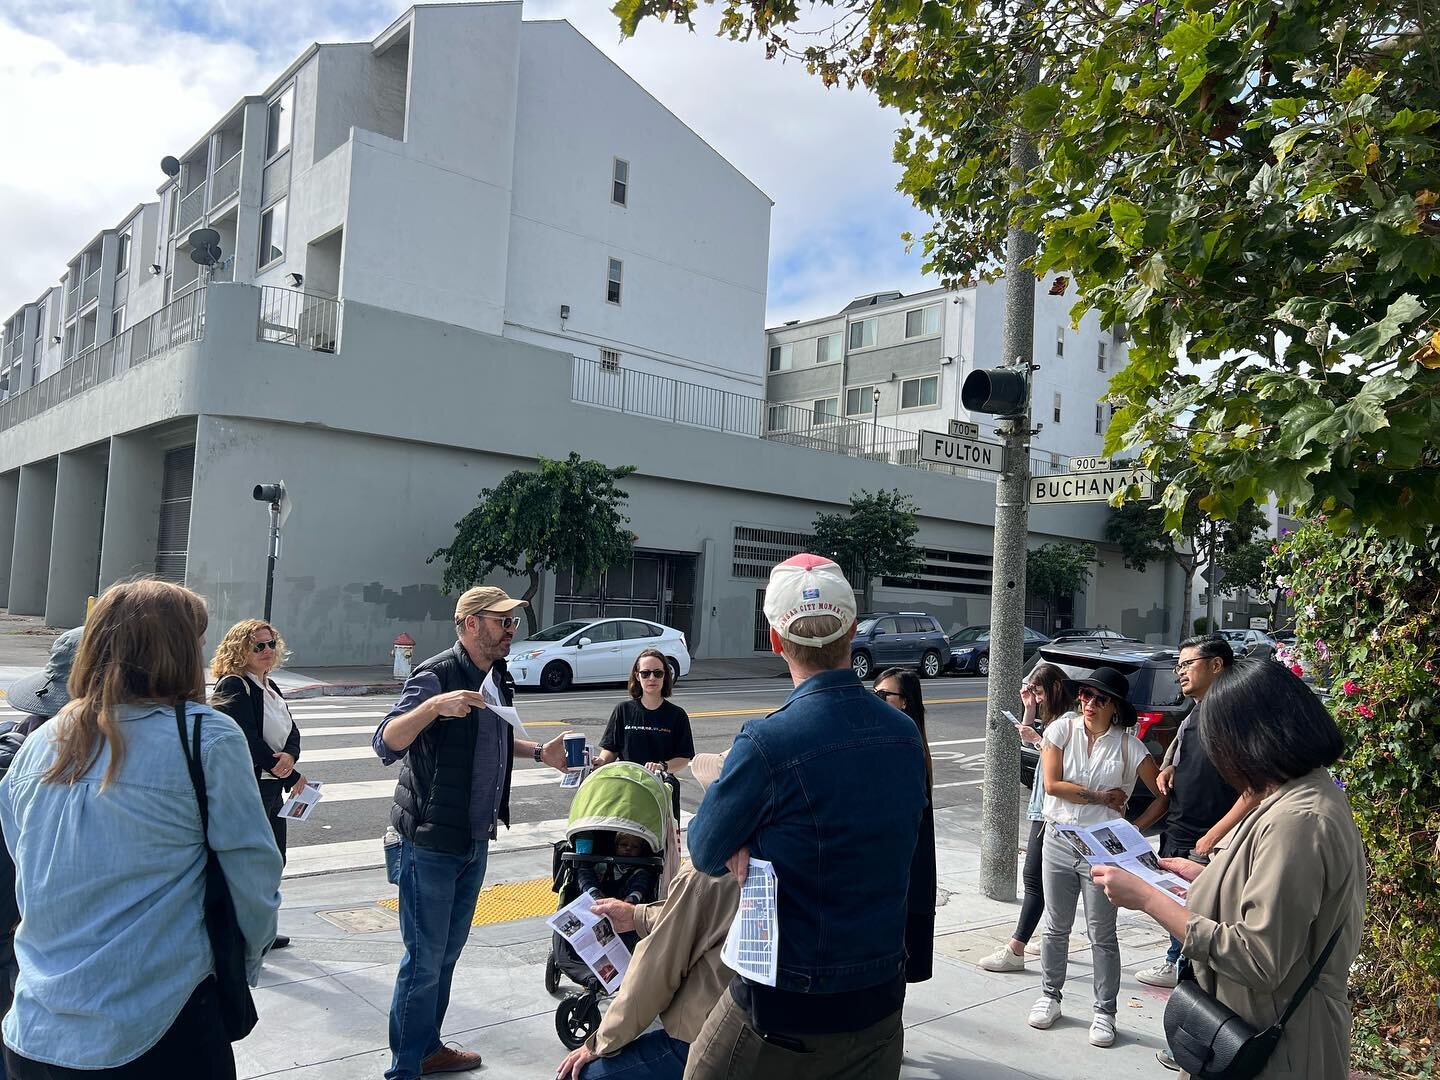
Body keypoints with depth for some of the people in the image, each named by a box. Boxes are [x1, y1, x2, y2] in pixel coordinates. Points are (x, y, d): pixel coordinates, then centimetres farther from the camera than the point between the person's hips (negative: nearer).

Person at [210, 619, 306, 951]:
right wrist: (294, 778, -15)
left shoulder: (269, 686, 13)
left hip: (273, 787, 9)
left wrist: (290, 756, -16)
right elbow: (249, 741, -21)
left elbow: (292, 730, 8)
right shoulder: (233, 687, -14)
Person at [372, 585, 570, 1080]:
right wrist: (433, 705, -43)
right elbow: (386, 744, -29)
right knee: (425, 960, 2)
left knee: (447, 953, 19)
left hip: (475, 841, 8)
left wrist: (538, 752, 13)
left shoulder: (498, 677, 7)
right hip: (431, 843, -8)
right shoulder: (436, 676, -19)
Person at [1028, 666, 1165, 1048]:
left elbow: (1164, 796, -2)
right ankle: (1050, 996, 29)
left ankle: (1104, 1012, 19)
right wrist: (1100, 796, -10)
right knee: (1055, 927, 13)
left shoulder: (1128, 745, -5)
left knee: (1102, 934, 6)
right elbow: (1052, 784, -10)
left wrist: (1136, 829, -10)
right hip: (1060, 842, 2)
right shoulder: (1063, 730, -2)